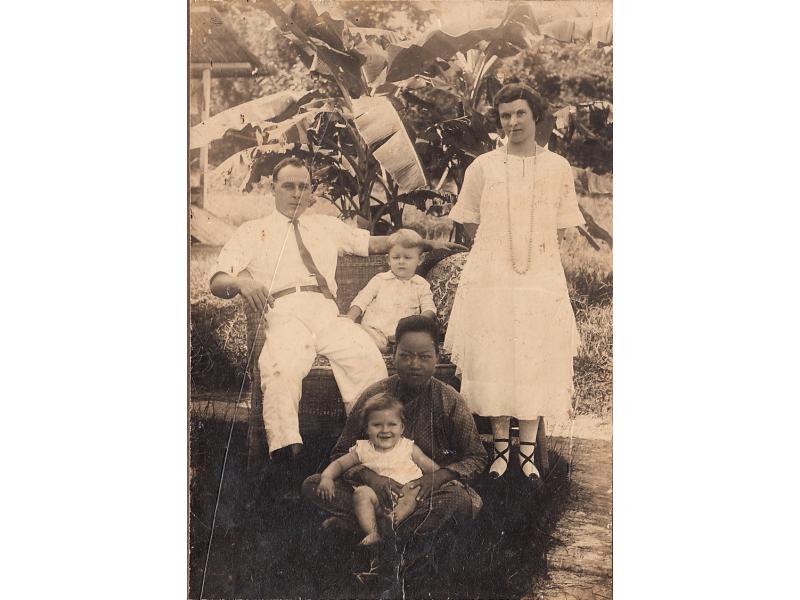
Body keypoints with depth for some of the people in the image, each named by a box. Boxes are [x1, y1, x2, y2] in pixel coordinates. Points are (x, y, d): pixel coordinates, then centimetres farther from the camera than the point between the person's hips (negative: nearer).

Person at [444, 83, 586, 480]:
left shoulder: (558, 168, 7)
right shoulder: (482, 167, 5)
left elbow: (561, 227, 11)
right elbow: (467, 221, 11)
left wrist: (534, 252, 3)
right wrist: (498, 252, 5)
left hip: (541, 280, 0)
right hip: (490, 280, 0)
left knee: (535, 363, 1)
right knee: (493, 362, 1)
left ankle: (527, 451, 12)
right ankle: (500, 448, 14)